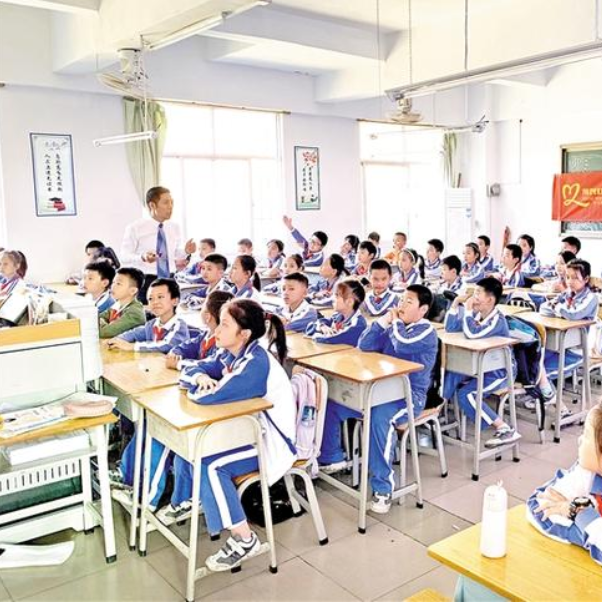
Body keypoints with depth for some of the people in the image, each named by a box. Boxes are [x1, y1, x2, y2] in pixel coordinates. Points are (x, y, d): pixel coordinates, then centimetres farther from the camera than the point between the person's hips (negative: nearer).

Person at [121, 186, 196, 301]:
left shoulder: (175, 227, 9)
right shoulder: (135, 228, -5)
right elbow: (124, 257, -7)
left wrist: (185, 251, -4)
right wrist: (142, 257, -26)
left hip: (169, 280, 4)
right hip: (145, 282, -4)